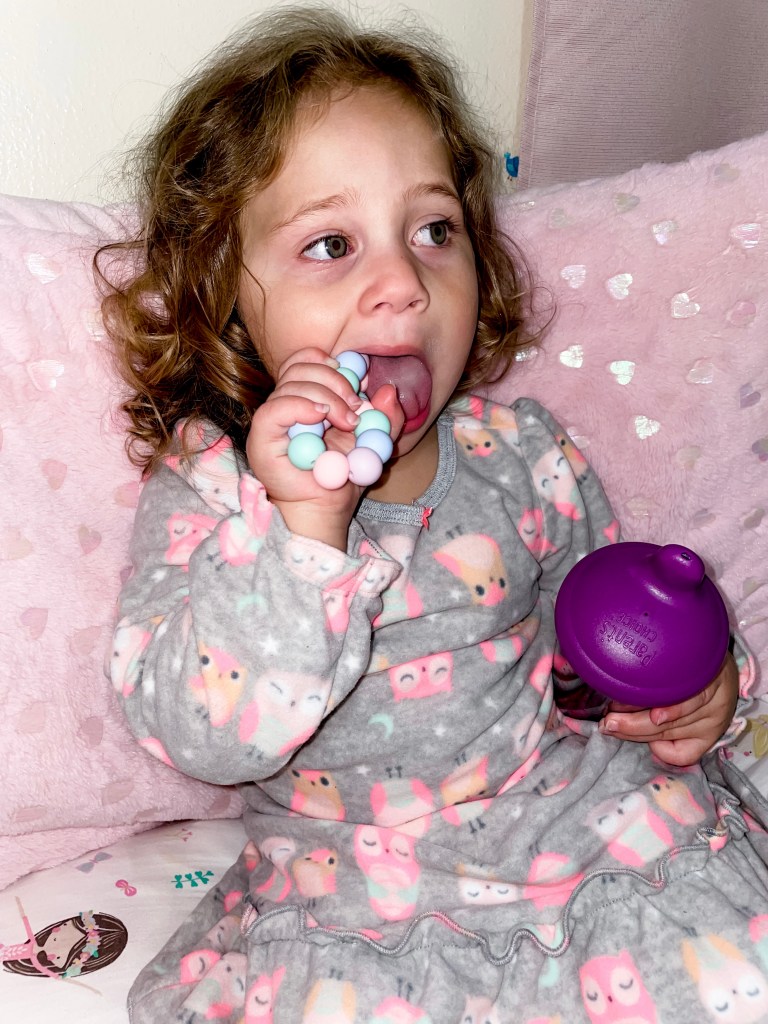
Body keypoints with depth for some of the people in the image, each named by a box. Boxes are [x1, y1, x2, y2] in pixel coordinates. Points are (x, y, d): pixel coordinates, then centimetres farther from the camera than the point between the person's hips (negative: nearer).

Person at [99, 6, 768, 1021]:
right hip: (353, 901, -1)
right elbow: (204, 735, -21)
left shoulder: (518, 451, 0)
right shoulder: (204, 491, -9)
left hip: (585, 817, 2)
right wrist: (304, 523, -33)